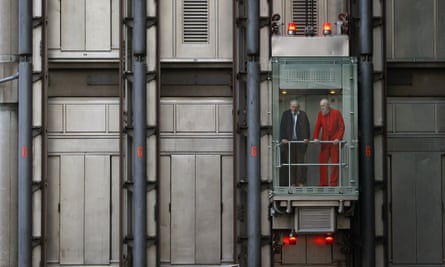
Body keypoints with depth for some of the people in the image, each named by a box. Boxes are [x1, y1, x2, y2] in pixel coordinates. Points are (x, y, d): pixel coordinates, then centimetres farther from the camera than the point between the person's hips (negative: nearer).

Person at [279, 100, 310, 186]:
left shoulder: (303, 115, 6)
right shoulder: (286, 114, 7)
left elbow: (307, 127, 3)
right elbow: (282, 127, 2)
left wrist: (306, 138, -9)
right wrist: (283, 138, -9)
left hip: (300, 141, 0)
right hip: (289, 141, 1)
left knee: (300, 161, -1)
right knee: (290, 162, 1)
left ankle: (300, 182, 3)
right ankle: (292, 182, 5)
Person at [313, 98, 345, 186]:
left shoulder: (336, 113, -3)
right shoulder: (320, 114, 7)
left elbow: (342, 127, -5)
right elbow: (317, 126, 5)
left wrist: (338, 138, -15)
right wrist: (315, 138, -9)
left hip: (335, 142, -3)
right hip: (324, 142, 4)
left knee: (335, 163, 0)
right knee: (322, 162, 2)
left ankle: (333, 184, 4)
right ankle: (323, 184, 7)